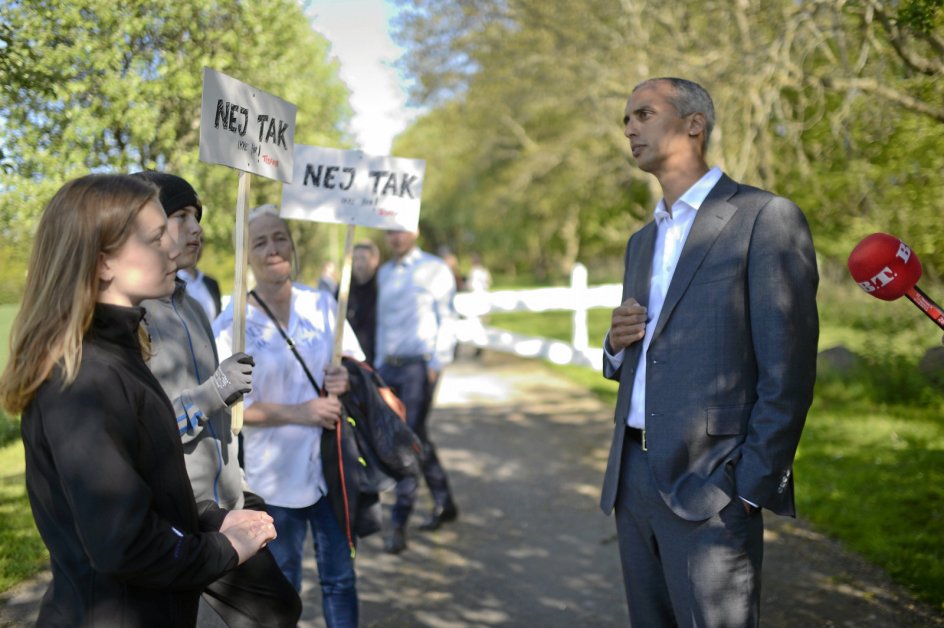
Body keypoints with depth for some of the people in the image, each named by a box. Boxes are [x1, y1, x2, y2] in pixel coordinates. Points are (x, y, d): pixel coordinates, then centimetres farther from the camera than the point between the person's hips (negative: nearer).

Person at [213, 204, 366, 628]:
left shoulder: (322, 304, 1)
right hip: (273, 476, -2)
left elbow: (357, 364, 10)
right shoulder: (231, 323, -8)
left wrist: (347, 378, -14)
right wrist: (298, 412, -21)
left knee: (340, 577, 11)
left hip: (330, 464, 3)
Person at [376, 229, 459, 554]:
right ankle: (444, 503, 27)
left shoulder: (434, 270, -2)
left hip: (419, 365, -6)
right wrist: (379, 362, 14)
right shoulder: (384, 273, 16)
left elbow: (447, 320, -5)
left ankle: (398, 524, -10)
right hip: (389, 366, 6)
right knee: (416, 438, 12)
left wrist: (437, 364, -11)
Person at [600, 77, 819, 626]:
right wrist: (617, 345, 2)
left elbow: (788, 370, -11)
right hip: (633, 478, 7)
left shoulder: (765, 218, -6)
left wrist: (752, 486, -15)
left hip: (710, 485, -7)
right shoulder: (642, 241, 19)